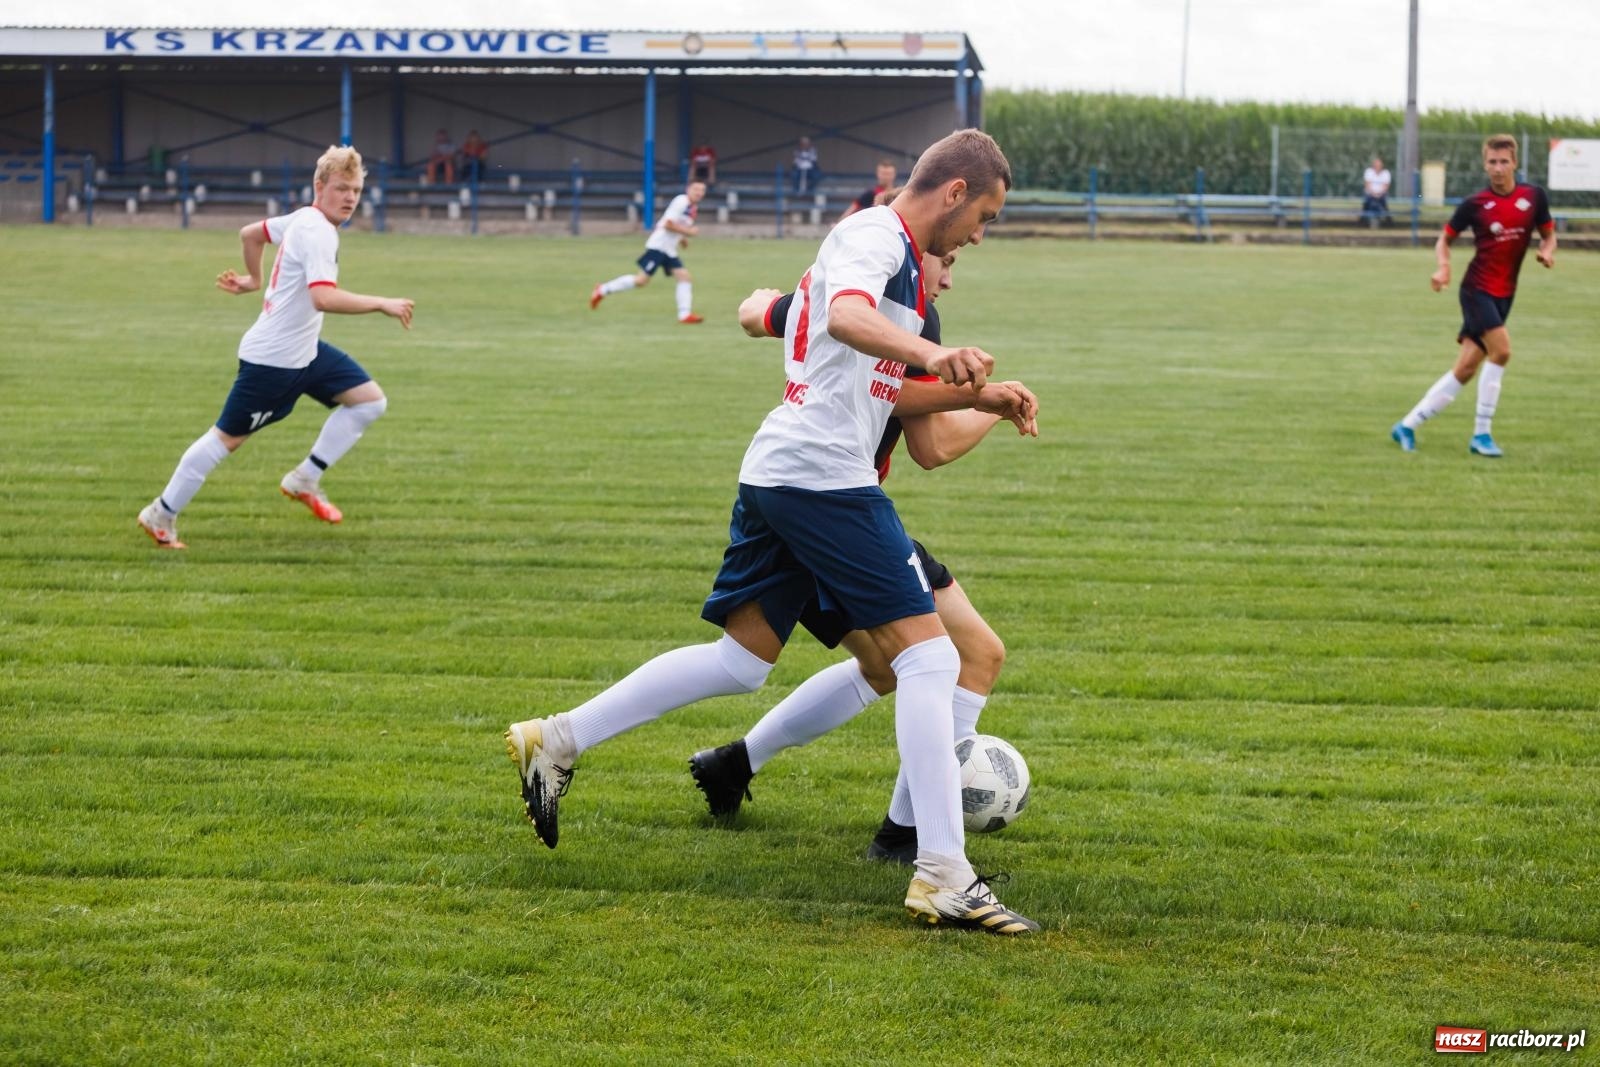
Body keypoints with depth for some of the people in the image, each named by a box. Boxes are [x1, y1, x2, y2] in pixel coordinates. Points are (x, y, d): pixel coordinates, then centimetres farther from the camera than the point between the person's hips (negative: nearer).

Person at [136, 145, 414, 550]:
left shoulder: (302, 219, 6)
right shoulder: (318, 232, -24)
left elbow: (250, 232, 22)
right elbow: (323, 298, -38)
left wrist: (253, 279, 36)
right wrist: (383, 304, -33)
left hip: (304, 351, 10)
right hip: (272, 360, -10)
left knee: (370, 400, 4)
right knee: (228, 438, 1)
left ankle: (304, 480, 9)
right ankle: (162, 514, 15)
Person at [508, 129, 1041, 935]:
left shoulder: (883, 243, 22)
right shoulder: (877, 235, -9)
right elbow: (847, 317, -32)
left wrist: (975, 393, 31)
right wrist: (929, 353, -50)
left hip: (774, 475, 10)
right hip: (826, 475, -10)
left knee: (742, 658, 17)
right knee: (928, 656, -9)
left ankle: (556, 741, 21)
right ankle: (943, 876, -12)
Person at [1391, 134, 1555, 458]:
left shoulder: (1534, 197, 0)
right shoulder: (1474, 204, -6)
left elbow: (1548, 235, 13)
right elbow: (1445, 239, 5)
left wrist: (1547, 252, -10)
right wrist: (1443, 267, -14)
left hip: (1503, 294, 4)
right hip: (1477, 288, -4)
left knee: (1465, 369, 3)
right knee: (1501, 350, -22)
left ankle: (1408, 426, 13)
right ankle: (1481, 434, -10)